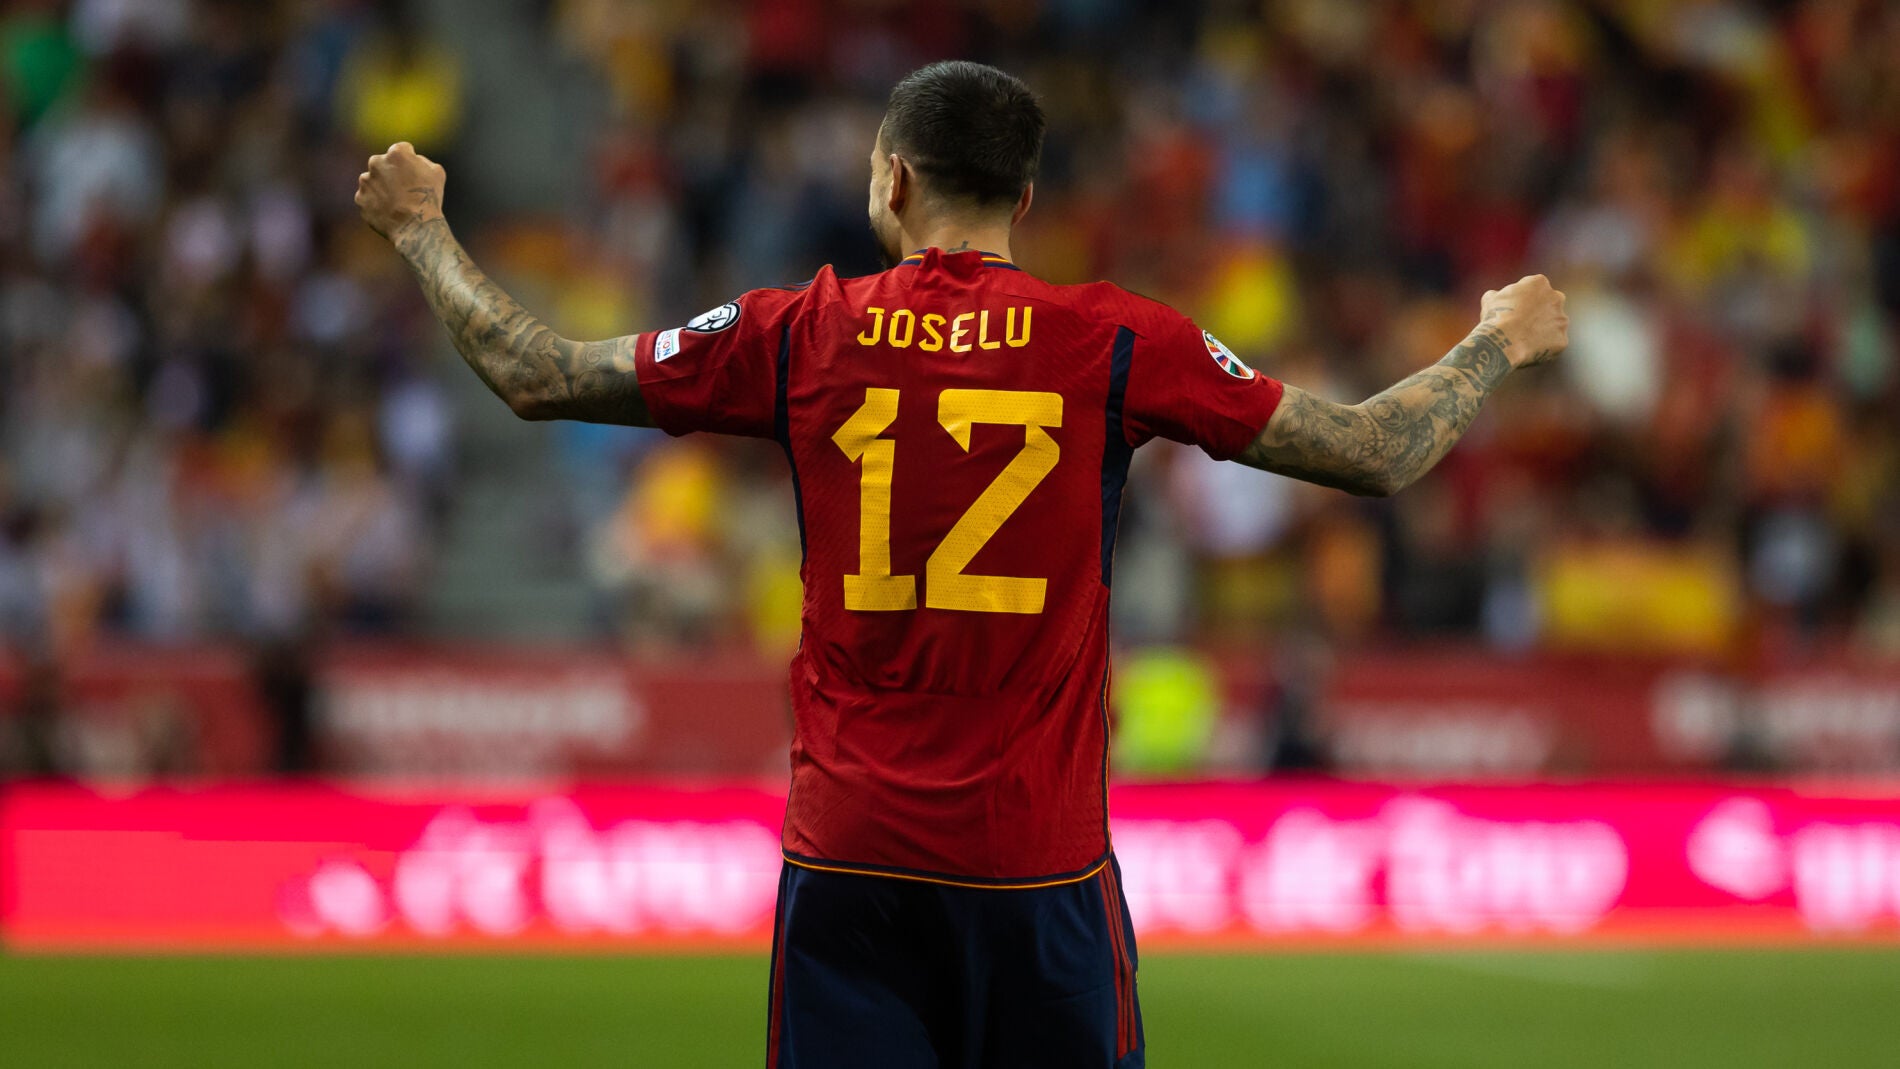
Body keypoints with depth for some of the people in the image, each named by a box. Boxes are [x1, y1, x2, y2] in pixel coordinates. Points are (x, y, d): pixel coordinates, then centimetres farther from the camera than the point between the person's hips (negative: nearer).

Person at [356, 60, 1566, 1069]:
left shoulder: (800, 337, 1)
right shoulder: (1117, 344, -2)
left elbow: (534, 376, 8)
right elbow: (1378, 455, 4)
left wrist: (422, 226, 24)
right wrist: (1502, 343, 22)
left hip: (848, 858, 1)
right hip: (1042, 864, -1)